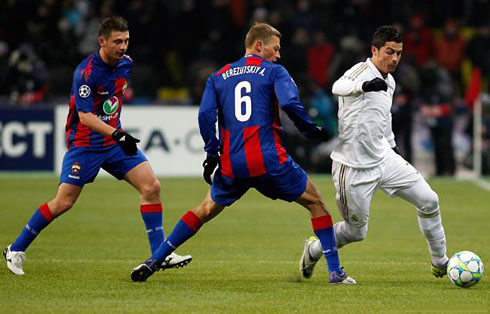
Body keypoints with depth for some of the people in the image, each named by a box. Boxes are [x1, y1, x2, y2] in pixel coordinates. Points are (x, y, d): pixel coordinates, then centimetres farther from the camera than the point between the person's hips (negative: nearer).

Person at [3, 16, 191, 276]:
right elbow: (85, 116, -26)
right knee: (63, 203, -7)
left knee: (151, 187, -8)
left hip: (115, 139, 6)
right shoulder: (86, 72, -21)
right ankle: (16, 251, 9)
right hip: (85, 144, -6)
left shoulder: (125, 64, 2)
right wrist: (117, 134, -37)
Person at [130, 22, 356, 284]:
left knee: (205, 211, 24)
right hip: (269, 160, -4)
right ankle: (335, 271, 3)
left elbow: (205, 114, 3)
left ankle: (153, 262, 17)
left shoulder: (218, 78, 15)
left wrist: (212, 154, 7)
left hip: (231, 164, 4)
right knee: (315, 203, 12)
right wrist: (312, 131, 0)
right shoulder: (274, 72, 4)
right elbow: (290, 103, -13)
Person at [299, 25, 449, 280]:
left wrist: (392, 145, 35)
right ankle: (313, 250, 30)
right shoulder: (362, 70, -16)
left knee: (429, 201, 0)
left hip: (383, 159, 7)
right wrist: (364, 85, -60)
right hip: (353, 168, -7)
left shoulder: (389, 82, 9)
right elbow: (338, 87, -40)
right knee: (356, 232, 2)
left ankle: (440, 263, 17)